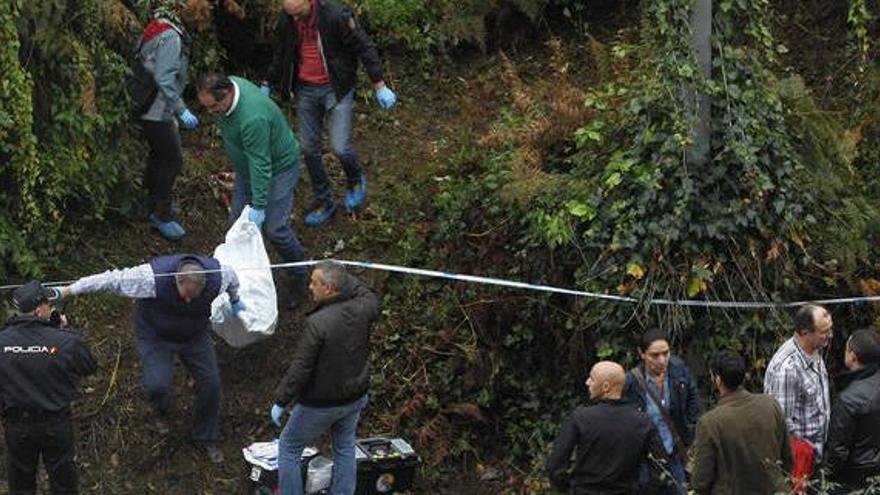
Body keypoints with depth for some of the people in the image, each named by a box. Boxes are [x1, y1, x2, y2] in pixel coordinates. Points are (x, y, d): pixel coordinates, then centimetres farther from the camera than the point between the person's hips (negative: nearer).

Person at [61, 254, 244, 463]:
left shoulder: (217, 276, -28)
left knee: (210, 384, 1)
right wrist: (68, 291, -27)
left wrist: (235, 301, 20)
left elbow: (231, 278, -2)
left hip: (196, 335, 3)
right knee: (157, 385, -19)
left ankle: (206, 439, 27)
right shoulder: (154, 277, -38)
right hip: (155, 335, -3)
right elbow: (112, 279, -31)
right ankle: (161, 413, 21)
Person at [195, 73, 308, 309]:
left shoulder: (252, 118, -40)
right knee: (237, 223, 7)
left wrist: (258, 206, -31)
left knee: (275, 229, -10)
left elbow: (261, 166, -34)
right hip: (247, 167, 9)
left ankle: (299, 279, 10)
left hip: (279, 166, -9)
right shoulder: (228, 84, -13)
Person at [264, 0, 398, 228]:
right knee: (309, 149, 8)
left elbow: (365, 47, -15)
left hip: (336, 89, -5)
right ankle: (322, 202, 26)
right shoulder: (286, 19, -5)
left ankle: (356, 181, 24)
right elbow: (281, 54, 13)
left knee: (340, 147, -9)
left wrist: (380, 86, -16)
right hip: (306, 90, 5)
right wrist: (267, 85, 18)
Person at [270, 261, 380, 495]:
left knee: (289, 449, 14)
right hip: (355, 397, 6)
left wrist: (280, 401, -14)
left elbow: (300, 368, -25)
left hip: (320, 405, -6)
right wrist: (344, 276, 14)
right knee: (345, 449, 23)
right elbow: (371, 298, 15)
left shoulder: (317, 323, -30)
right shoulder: (362, 309, -13)